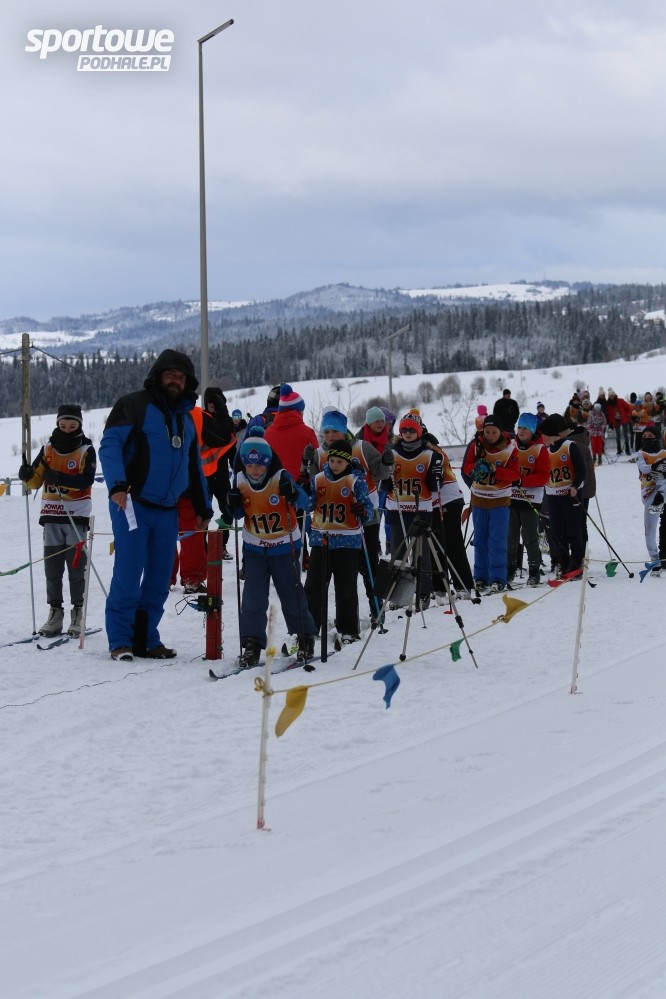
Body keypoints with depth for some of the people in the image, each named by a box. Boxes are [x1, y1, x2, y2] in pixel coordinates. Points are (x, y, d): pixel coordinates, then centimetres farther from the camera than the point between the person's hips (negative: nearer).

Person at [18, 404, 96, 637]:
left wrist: (60, 478, -28)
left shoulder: (86, 450, -2)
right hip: (52, 515, 4)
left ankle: (78, 613, 2)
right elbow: (36, 480, 9)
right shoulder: (48, 449, 10)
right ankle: (55, 613, 9)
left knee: (76, 565, -4)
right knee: (52, 566, 3)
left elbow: (87, 480, -15)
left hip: (76, 515, -4)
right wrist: (28, 475, -14)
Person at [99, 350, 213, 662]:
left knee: (159, 579, 6)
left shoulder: (186, 419, 20)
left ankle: (145, 638, 14)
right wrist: (117, 485, -25)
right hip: (132, 505, -7)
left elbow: (194, 467, 26)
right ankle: (120, 640, -3)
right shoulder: (134, 405, -2)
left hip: (167, 511, 7)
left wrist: (203, 508, 22)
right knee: (129, 573, -9)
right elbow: (110, 445, -11)